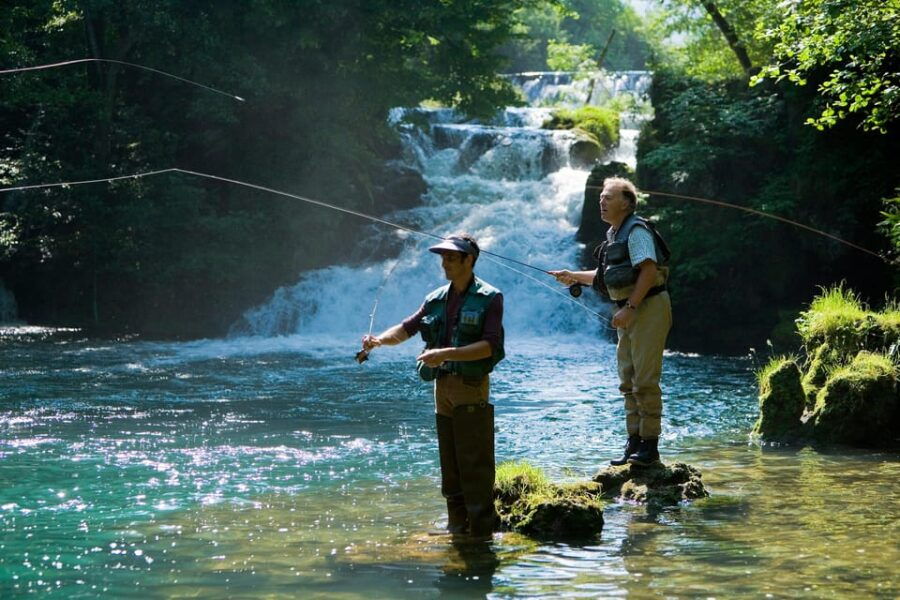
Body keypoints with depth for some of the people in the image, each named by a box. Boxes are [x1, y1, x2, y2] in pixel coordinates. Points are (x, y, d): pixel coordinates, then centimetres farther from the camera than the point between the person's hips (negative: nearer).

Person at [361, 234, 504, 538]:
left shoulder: (489, 298, -6)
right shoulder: (436, 299, 13)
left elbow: (490, 346, -16)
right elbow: (407, 327, 9)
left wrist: (446, 354, -25)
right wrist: (379, 340, -12)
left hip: (472, 390, -6)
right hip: (442, 388, 6)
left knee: (475, 466, -7)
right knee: (450, 467, 10)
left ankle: (482, 532, -4)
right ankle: (456, 529, 17)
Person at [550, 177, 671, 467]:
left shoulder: (637, 230, -12)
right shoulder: (614, 234, 18)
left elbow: (648, 271, -22)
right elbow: (609, 275, 29)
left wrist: (630, 308, -25)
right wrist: (574, 277, 25)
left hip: (649, 308, -10)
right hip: (629, 312, 10)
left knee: (645, 380, -11)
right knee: (628, 380, 10)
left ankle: (650, 446, -9)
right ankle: (634, 443, 16)